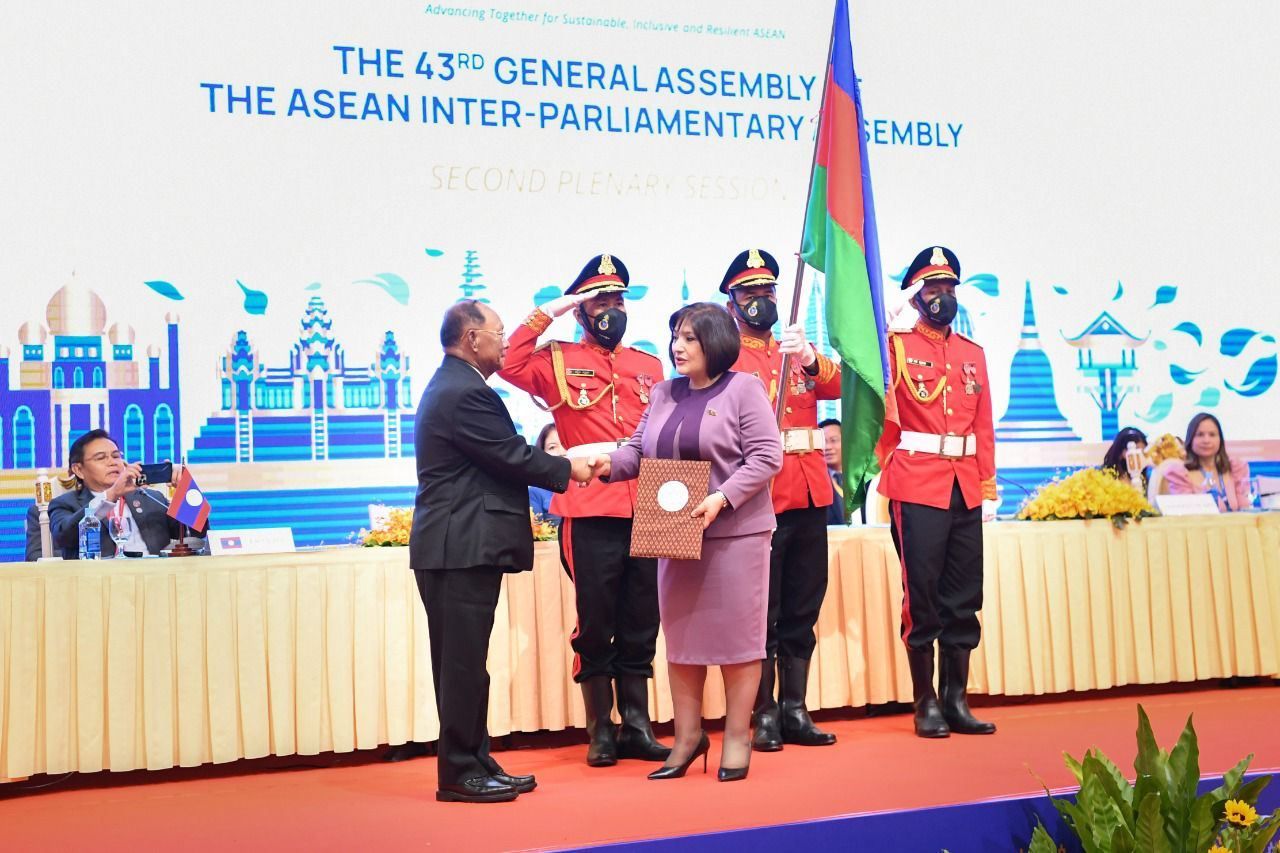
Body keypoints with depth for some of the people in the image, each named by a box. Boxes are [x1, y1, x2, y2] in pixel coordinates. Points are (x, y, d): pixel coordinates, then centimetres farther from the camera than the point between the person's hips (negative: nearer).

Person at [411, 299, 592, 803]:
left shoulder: (451, 386, 18)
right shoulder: (466, 393, -16)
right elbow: (511, 457, -16)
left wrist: (551, 458, 11)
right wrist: (568, 470, -2)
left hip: (457, 548, 11)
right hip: (462, 549, -11)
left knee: (465, 662, 14)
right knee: (463, 663, -4)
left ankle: (475, 762, 22)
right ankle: (459, 774, 4)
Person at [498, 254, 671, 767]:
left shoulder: (650, 365, 17)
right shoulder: (558, 361, 6)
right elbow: (509, 363, -12)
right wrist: (549, 311, -8)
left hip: (647, 511, 4)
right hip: (591, 512, -4)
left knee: (642, 623, 9)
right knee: (595, 623, 3)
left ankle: (636, 726, 20)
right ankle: (600, 731, 15)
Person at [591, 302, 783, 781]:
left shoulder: (743, 389, -5)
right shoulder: (664, 394, 13)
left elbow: (766, 457, -12)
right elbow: (641, 451, 12)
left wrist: (722, 498, -22)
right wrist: (610, 463, -9)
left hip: (736, 532, -5)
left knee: (737, 632, 1)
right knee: (681, 633, 9)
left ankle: (737, 736, 13)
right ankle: (687, 735, 20)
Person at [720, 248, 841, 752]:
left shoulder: (800, 349, 18)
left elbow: (837, 386, 0)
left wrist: (809, 358, -20)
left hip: (809, 493, 5)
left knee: (803, 609, 9)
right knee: (761, 612, -1)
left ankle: (795, 712, 18)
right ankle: (766, 716, 9)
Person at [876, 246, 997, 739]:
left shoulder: (974, 354, 16)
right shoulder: (896, 346, 1)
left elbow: (983, 422, 14)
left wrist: (987, 481, 8)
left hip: (965, 489, 5)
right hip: (918, 487, -5)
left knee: (965, 597, 7)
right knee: (922, 596, -1)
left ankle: (957, 700, 16)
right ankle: (926, 703, 8)